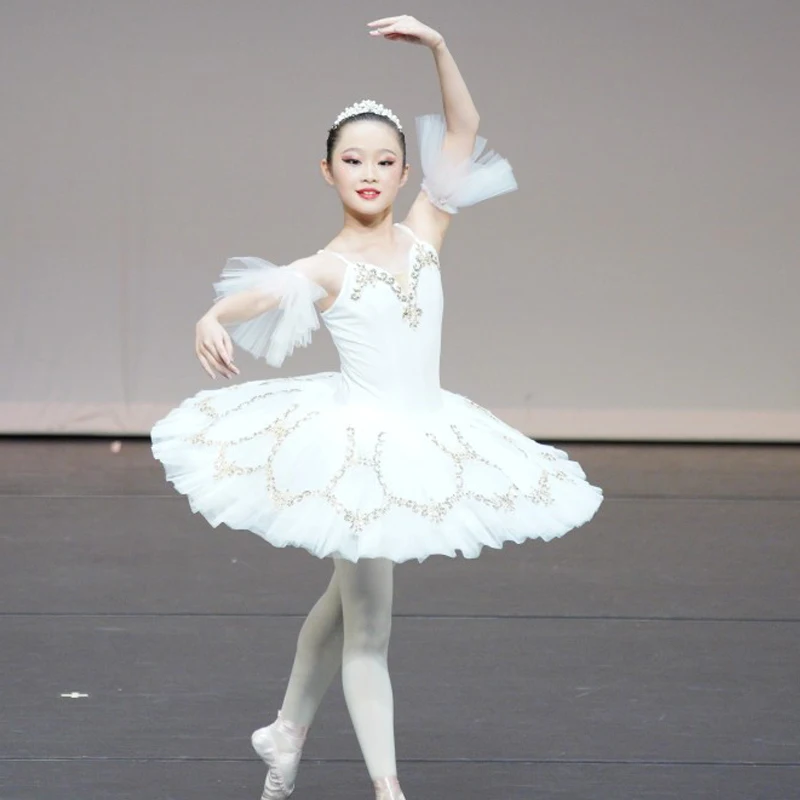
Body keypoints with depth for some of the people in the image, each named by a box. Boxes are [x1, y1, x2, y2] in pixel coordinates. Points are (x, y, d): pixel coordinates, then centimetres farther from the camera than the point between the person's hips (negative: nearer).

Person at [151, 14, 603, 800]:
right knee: (368, 624, -1)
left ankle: (287, 733, 38)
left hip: (421, 441, 6)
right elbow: (257, 293, -26)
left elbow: (462, 129, 2)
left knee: (347, 600, 21)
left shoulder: (422, 235, 2)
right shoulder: (324, 269, -10)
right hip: (355, 443, -6)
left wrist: (438, 47, -8)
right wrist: (212, 319, -47)